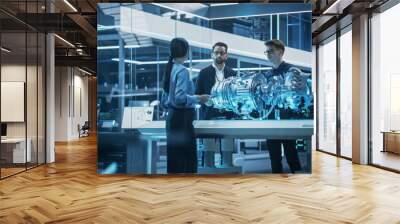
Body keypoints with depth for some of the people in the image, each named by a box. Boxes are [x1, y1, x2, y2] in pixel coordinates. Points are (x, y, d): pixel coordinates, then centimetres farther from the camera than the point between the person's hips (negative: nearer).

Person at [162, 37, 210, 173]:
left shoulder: (169, 69, 10)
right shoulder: (182, 70, -14)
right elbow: (180, 98, -24)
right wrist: (198, 99, -13)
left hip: (172, 117, 9)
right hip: (182, 118, -9)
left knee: (173, 156, 14)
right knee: (188, 157, 0)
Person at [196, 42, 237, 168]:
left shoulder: (232, 73, 11)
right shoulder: (204, 73, 5)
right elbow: (197, 95, 4)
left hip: (227, 117, 2)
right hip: (209, 116, -2)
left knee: (227, 151, 3)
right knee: (209, 152, 2)